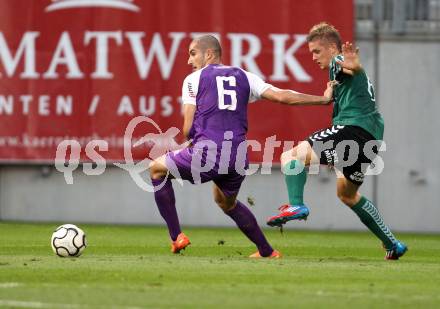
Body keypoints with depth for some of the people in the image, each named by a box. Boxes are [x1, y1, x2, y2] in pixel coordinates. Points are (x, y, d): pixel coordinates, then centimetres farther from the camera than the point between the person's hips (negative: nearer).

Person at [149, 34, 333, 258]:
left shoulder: (193, 79, 8)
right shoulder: (244, 77, 17)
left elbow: (188, 128, 2)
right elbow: (282, 96, 9)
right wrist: (324, 99, 19)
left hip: (206, 154, -5)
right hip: (238, 159, 5)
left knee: (157, 169, 20)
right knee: (227, 202, 34)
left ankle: (176, 237, 14)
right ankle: (267, 251, 35)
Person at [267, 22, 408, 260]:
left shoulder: (337, 62, -1)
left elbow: (354, 69, -25)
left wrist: (352, 65, -49)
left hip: (354, 128, -10)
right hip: (372, 137, 10)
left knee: (292, 156, -13)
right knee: (347, 194, 27)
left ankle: (296, 205, -36)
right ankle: (392, 245, 27)